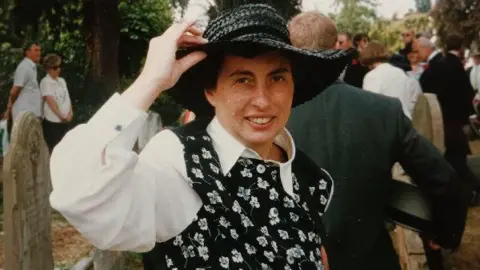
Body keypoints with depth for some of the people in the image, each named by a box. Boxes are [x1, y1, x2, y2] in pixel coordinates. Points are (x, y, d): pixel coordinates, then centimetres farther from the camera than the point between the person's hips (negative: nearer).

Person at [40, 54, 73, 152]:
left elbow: (67, 98, 13)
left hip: (65, 121, 7)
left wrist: (70, 113, -2)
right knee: (52, 149, -6)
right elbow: (50, 100, -15)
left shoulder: (62, 81, 14)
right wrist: (61, 115, -16)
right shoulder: (45, 82, -9)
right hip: (52, 122, -7)